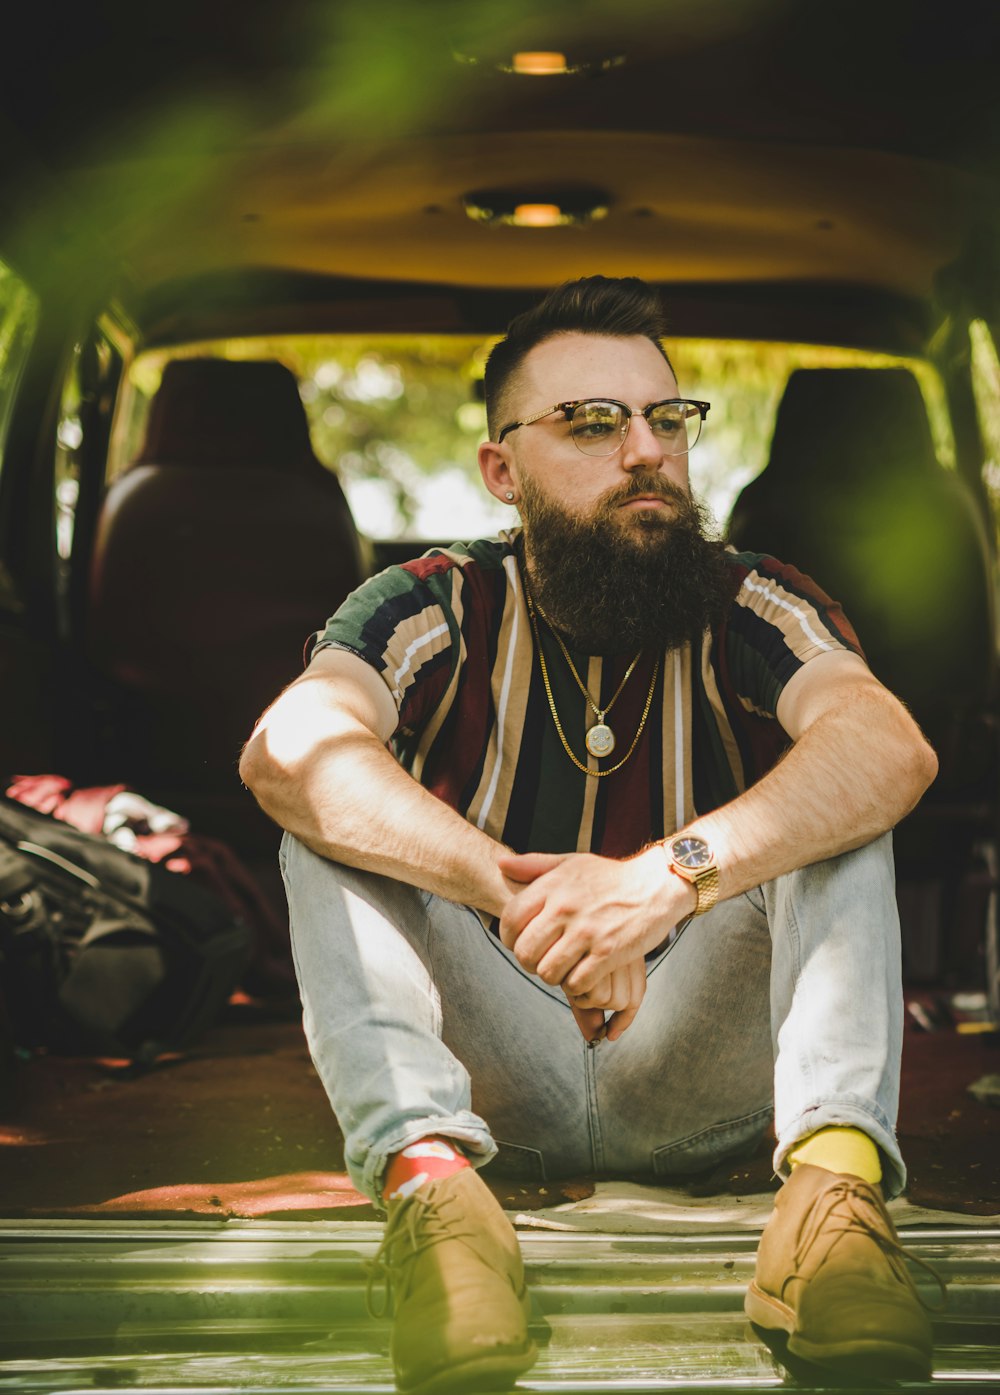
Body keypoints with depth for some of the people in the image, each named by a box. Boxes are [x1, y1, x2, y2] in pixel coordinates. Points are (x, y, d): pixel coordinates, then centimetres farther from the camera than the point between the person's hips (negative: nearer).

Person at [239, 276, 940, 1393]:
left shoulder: (751, 609, -1)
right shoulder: (438, 610, -2)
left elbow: (892, 750, -23)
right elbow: (285, 752, -23)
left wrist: (671, 876, -40)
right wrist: (523, 894, -37)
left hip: (697, 1081, 0)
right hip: (492, 1076, 0)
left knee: (833, 812, -18)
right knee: (333, 824, -18)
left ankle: (833, 1174, -40)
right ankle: (426, 1173, -41)